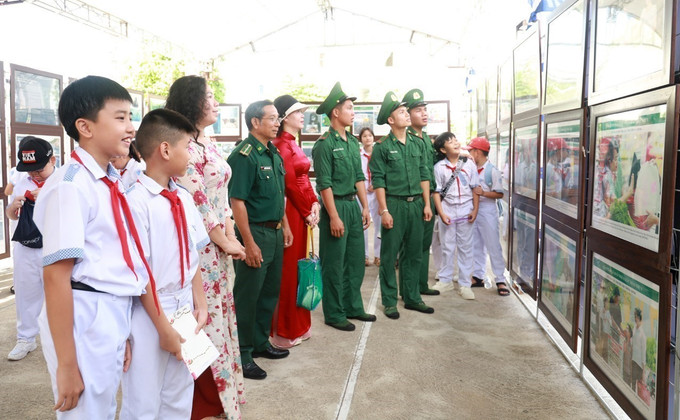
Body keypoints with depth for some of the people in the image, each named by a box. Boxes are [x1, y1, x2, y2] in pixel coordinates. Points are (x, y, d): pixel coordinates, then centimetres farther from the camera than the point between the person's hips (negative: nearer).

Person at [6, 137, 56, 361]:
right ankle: (26, 339, 30)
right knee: (25, 294, 15)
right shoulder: (22, 183, 7)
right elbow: (11, 216, 18)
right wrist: (13, 206, -5)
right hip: (24, 249, 5)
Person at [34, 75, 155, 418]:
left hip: (115, 318, 8)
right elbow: (56, 275, -20)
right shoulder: (70, 185, -18)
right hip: (83, 320, -8)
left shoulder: (112, 182, 7)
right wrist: (66, 363, -18)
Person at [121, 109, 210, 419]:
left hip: (184, 306, 7)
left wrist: (200, 304, 6)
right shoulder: (136, 201, -19)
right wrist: (163, 326, -14)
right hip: (149, 312, -6)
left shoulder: (184, 199, 3)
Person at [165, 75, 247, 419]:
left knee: (219, 316, 17)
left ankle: (221, 392, 33)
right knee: (203, 320, 2)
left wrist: (231, 236, 5)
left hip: (218, 245, 9)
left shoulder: (207, 143, 13)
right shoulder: (185, 147, -16)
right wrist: (226, 243, -10)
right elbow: (197, 204, -18)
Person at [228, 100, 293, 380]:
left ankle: (260, 342, 34)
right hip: (254, 231, -9)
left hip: (275, 232, 9)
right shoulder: (244, 155, -16)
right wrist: (249, 243, -22)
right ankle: (242, 355, 16)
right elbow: (237, 201, -20)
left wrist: (285, 226, 16)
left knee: (270, 291, 18)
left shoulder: (273, 153, 11)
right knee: (247, 295, 2)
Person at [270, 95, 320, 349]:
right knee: (288, 269, -1)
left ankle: (297, 325, 28)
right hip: (291, 210, -10)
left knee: (298, 266, 15)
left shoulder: (292, 144, 16)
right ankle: (284, 331, 11)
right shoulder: (282, 145, -14)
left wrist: (314, 203, 1)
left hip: (303, 210, 10)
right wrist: (306, 211, -10)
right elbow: (290, 183, -18)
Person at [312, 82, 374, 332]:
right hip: (335, 206, -8)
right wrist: (334, 217, -17)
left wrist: (365, 207, 11)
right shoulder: (325, 144, -12)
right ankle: (334, 314, 14)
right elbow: (324, 184, -15)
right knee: (334, 264, 2)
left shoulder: (353, 142, 12)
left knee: (356, 260, 14)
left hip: (353, 205, 8)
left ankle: (353, 307, 28)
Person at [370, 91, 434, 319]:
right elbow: (378, 180, -8)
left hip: (416, 204, 5)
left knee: (414, 253, 12)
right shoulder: (382, 146, -6)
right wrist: (384, 210, -12)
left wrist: (426, 204, 7)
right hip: (394, 204, -5)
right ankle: (389, 302, 14)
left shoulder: (418, 144, 9)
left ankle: (412, 298, 25)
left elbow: (424, 175, 12)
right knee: (389, 255, 3)